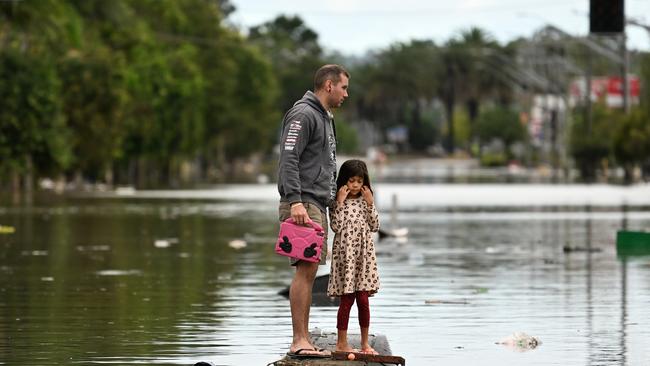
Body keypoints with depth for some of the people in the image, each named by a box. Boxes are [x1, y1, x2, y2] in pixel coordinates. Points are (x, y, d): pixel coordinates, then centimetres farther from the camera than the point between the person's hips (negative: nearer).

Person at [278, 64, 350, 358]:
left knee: (309, 271, 8)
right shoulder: (303, 115, -9)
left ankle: (304, 341, 8)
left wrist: (330, 202, 26)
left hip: (318, 206, 10)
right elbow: (289, 160, -19)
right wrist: (295, 201, -28)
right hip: (303, 204, -10)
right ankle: (299, 341, -18)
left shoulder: (325, 118, 23)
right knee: (305, 269, -15)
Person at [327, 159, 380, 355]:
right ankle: (341, 342, 3)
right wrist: (340, 202, -14)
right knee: (346, 299, -3)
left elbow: (374, 226, 5)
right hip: (345, 254, -3)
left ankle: (365, 343, 10)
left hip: (364, 254, 3)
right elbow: (336, 227, -12)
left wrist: (370, 203, -3)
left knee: (363, 300, 2)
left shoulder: (365, 202, 11)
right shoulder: (338, 202, -1)